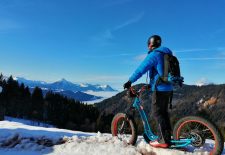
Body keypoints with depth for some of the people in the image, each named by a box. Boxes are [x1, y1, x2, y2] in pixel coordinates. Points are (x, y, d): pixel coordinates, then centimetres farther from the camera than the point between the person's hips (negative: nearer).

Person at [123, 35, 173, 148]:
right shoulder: (166, 55, 18)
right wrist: (151, 84, 30)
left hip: (160, 89, -9)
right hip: (168, 88, 9)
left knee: (157, 113, -2)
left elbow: (141, 69, -16)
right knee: (163, 112, 15)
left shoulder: (154, 55, -11)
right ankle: (167, 137, 21)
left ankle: (163, 140, 0)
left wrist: (129, 82, -10)